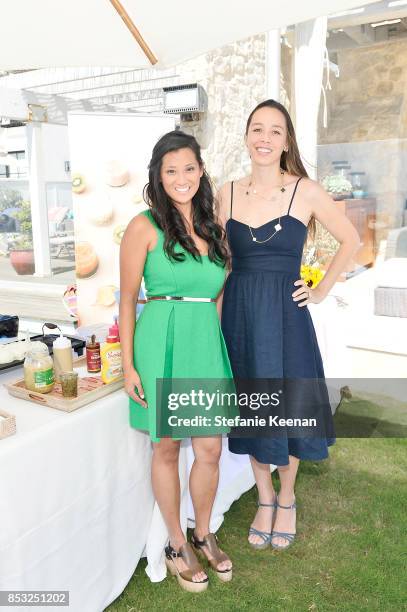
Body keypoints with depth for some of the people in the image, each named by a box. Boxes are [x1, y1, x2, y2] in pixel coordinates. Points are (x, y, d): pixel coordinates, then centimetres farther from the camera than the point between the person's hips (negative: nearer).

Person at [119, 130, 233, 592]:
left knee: (210, 451, 10)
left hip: (207, 345, 5)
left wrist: (216, 343, 12)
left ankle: (203, 534, 36)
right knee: (167, 449, 11)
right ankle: (176, 545, 32)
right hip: (162, 343, -4)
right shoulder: (144, 227, -5)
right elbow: (127, 300, -4)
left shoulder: (213, 228, 10)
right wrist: (128, 366, -7)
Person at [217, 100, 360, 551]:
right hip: (239, 314, 2)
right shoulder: (228, 193, 3)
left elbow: (350, 240, 6)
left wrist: (322, 290, 1)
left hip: (285, 314, -2)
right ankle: (264, 500, 34)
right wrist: (214, 323, 1)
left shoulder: (306, 192, -4)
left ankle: (286, 500, 35)